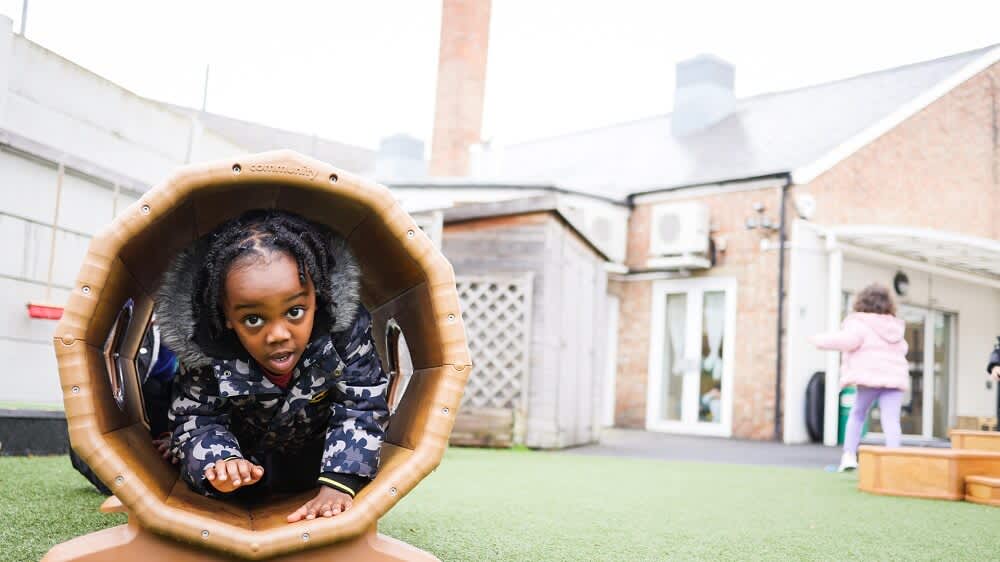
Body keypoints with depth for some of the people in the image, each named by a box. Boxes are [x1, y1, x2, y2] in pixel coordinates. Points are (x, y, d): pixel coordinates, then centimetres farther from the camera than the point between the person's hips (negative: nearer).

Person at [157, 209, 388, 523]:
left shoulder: (347, 328, -35)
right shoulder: (205, 350, -34)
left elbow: (362, 409, -30)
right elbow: (195, 419, -22)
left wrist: (337, 485, -41)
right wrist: (219, 460, -45)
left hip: (315, 447, 1)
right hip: (244, 451, -1)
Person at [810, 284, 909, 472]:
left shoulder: (860, 323, 0)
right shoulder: (895, 326, 21)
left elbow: (847, 340, -17)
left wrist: (821, 340, -8)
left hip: (871, 377, -4)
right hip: (895, 377, 4)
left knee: (857, 415, 12)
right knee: (891, 421, -5)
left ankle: (849, 454, 3)